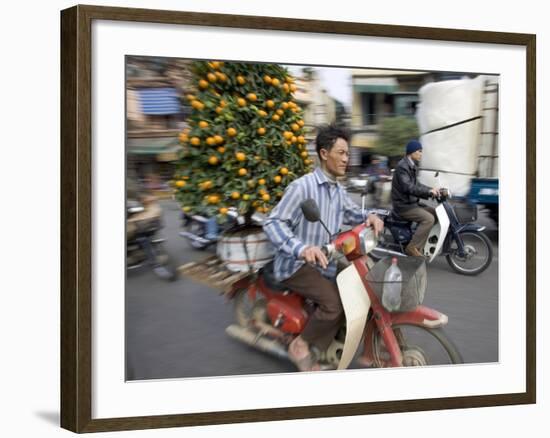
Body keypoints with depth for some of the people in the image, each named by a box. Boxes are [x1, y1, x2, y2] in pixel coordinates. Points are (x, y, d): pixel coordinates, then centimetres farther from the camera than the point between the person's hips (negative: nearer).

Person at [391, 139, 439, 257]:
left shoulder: (411, 166, 15)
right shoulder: (402, 166, -18)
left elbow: (416, 184, 18)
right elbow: (408, 187, -29)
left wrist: (431, 190, 3)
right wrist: (428, 191, -30)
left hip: (411, 202, 10)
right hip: (403, 205, -10)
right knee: (429, 219, -23)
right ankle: (412, 247, -21)